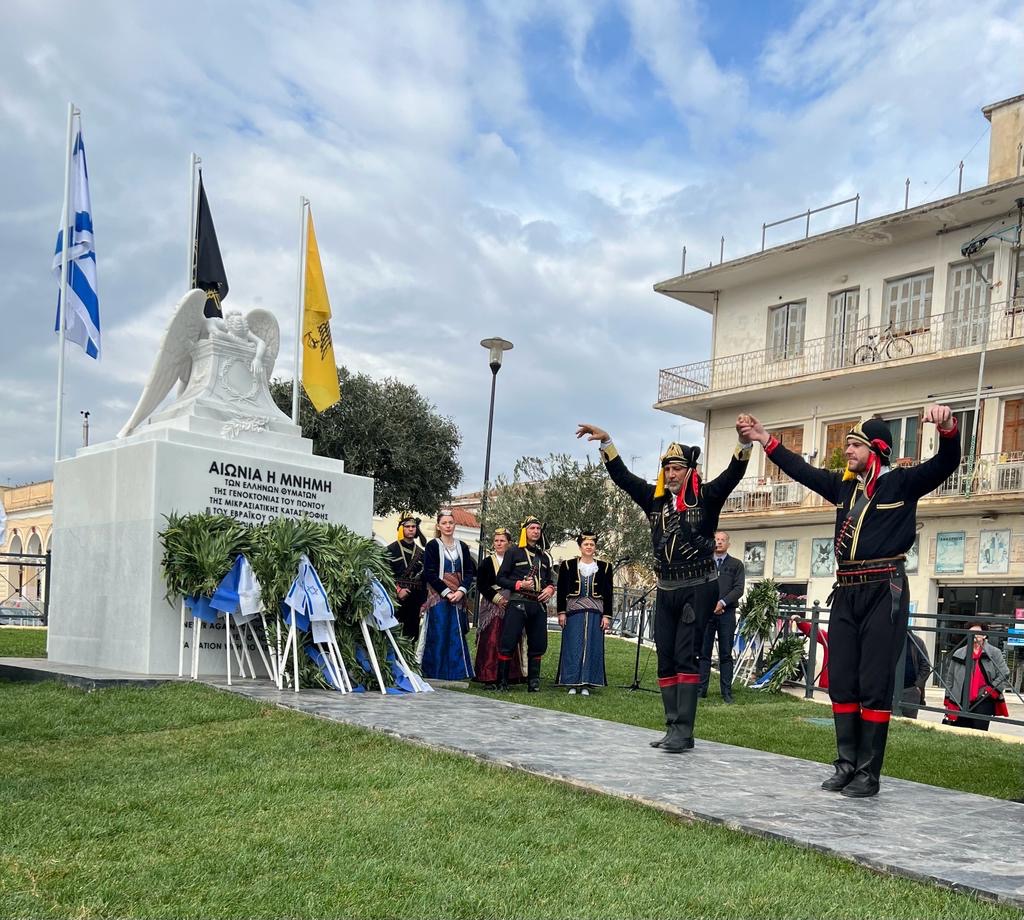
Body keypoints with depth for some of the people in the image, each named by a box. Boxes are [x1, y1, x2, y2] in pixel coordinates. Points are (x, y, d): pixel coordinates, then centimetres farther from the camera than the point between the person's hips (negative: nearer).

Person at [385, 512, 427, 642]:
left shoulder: (421, 553, 15)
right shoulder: (391, 550, 0)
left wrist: (423, 601, 11)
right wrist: (397, 590, -15)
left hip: (415, 600, 5)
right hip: (396, 598, -5)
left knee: (412, 634, 6)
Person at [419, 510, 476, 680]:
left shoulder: (462, 547, 12)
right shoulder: (432, 546, 0)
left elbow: (469, 572, 7)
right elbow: (429, 573, -6)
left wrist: (461, 591, -9)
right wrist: (446, 592, -13)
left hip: (458, 598, 4)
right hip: (438, 597, -4)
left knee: (457, 636, 3)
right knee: (438, 635, -4)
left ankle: (456, 671, 10)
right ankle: (436, 674, 2)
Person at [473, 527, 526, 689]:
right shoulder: (487, 562, 5)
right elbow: (481, 585, -2)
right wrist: (496, 598, -12)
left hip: (511, 607, 3)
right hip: (492, 607, -2)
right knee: (491, 642, -8)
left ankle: (508, 676, 7)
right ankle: (489, 678, -5)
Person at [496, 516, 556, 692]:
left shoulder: (545, 556, 19)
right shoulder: (514, 552, 5)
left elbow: (551, 580, 26)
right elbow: (501, 578, 2)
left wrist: (550, 589, 2)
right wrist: (519, 584, -13)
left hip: (539, 605, 5)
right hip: (518, 603, -5)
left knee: (538, 645, 6)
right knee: (508, 643, -7)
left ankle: (533, 682, 17)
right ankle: (502, 682, 0)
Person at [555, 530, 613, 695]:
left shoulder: (604, 567, 7)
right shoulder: (568, 566, 4)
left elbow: (608, 594, 7)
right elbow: (561, 591, 4)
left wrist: (607, 616, 1)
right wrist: (561, 613, -2)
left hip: (596, 613, 1)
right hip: (574, 611, -1)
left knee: (592, 647, 2)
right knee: (573, 647, -1)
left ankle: (586, 684, 8)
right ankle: (572, 683, 6)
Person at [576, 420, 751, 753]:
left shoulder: (706, 497, -3)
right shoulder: (656, 498, 9)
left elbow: (733, 474, -17)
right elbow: (623, 477, 10)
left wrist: (744, 442, -32)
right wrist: (606, 442, 4)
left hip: (698, 588, -6)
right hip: (665, 589, 6)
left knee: (685, 657, -10)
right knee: (665, 659, 5)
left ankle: (683, 731, -9)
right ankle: (674, 729, 11)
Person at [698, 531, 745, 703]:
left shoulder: (736, 564, 9)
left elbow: (738, 589, -1)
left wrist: (722, 602, -13)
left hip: (727, 613, -1)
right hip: (705, 612, 1)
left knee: (726, 654, 2)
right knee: (704, 653, 2)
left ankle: (727, 692, 3)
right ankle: (701, 689, 5)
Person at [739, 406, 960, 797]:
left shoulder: (901, 482, -1)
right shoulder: (844, 485, 15)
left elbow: (945, 464, -14)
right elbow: (802, 470, 22)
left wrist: (947, 428, -33)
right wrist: (766, 440, 19)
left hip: (885, 591, -6)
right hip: (846, 592, 6)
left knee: (875, 684, -5)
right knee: (841, 681, 7)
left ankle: (868, 774, 1)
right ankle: (846, 764, 15)